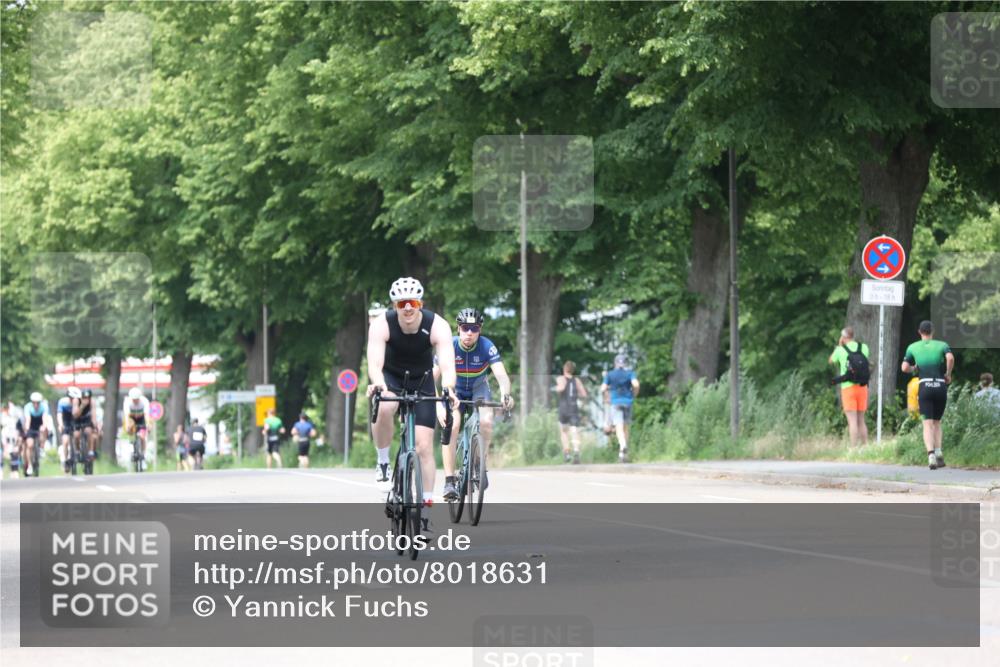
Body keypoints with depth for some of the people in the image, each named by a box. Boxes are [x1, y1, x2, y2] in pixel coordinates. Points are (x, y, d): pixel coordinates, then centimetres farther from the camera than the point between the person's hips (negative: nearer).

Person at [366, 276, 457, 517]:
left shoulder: (437, 326, -27)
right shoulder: (381, 325, -28)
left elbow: (447, 364, -38)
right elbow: (375, 362, -39)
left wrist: (448, 387, -59)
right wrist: (377, 384, -62)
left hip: (421, 381, 1)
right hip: (390, 376, -1)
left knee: (424, 446, -6)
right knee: (384, 408, -36)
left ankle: (426, 504, 3)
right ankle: (383, 462, -14)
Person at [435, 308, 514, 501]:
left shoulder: (487, 347, -24)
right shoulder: (449, 346, -24)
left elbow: (501, 375, -34)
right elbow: (432, 376, -29)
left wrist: (505, 394, -55)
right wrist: (436, 402, -46)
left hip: (479, 389, 1)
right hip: (455, 390, -1)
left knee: (486, 421, -28)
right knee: (452, 424, -27)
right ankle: (449, 481, -25)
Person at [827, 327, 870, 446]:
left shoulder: (841, 350, -6)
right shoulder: (864, 348, 2)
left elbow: (831, 361, 13)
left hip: (848, 387, -4)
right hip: (862, 387, 4)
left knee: (852, 421, -6)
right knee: (861, 420, 14)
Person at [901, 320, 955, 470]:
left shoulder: (913, 347, 9)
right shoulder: (942, 345, 8)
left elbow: (905, 368, 2)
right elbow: (950, 358, -12)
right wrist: (948, 373, 3)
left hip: (925, 386, -1)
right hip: (941, 386, 1)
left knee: (928, 424, -5)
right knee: (937, 422, 19)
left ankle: (931, 454, -26)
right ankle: (938, 453, 6)